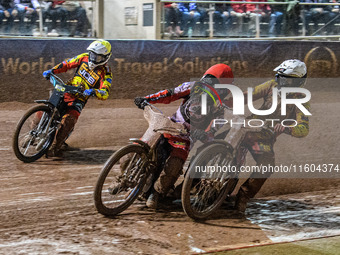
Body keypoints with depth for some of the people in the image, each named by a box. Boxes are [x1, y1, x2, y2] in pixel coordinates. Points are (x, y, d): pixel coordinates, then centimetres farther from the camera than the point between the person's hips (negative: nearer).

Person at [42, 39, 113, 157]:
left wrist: (94, 91, -41)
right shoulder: (84, 58, 2)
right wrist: (52, 70, -3)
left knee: (68, 121, -28)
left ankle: (55, 148, -22)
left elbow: (105, 94, -20)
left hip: (79, 100, -4)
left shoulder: (106, 74, -10)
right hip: (66, 91, 4)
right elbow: (67, 64, 10)